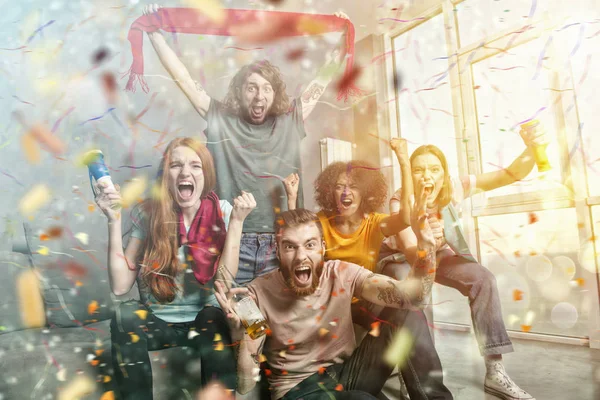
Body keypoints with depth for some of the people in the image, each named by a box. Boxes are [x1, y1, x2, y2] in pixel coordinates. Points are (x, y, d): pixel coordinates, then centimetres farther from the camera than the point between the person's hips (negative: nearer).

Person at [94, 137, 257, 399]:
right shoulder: (149, 214, -8)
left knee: (213, 318, -33)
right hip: (158, 321, 2)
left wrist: (237, 221, -25)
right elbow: (120, 286, -13)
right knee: (125, 316, -28)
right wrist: (114, 220, -19)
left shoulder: (221, 212, -10)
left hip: (205, 320, -1)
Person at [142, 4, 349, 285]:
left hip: (282, 244, 2)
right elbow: (182, 77, 7)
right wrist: (154, 32, 7)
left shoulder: (290, 121, 8)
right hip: (234, 243, -1)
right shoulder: (221, 119, 5)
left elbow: (321, 81, 15)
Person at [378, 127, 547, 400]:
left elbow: (512, 174, -25)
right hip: (398, 257, -3)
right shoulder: (400, 201, -29)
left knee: (483, 278, -20)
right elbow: (412, 254, -37)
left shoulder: (453, 188, -22)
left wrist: (531, 149, -45)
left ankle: (495, 372, -11)